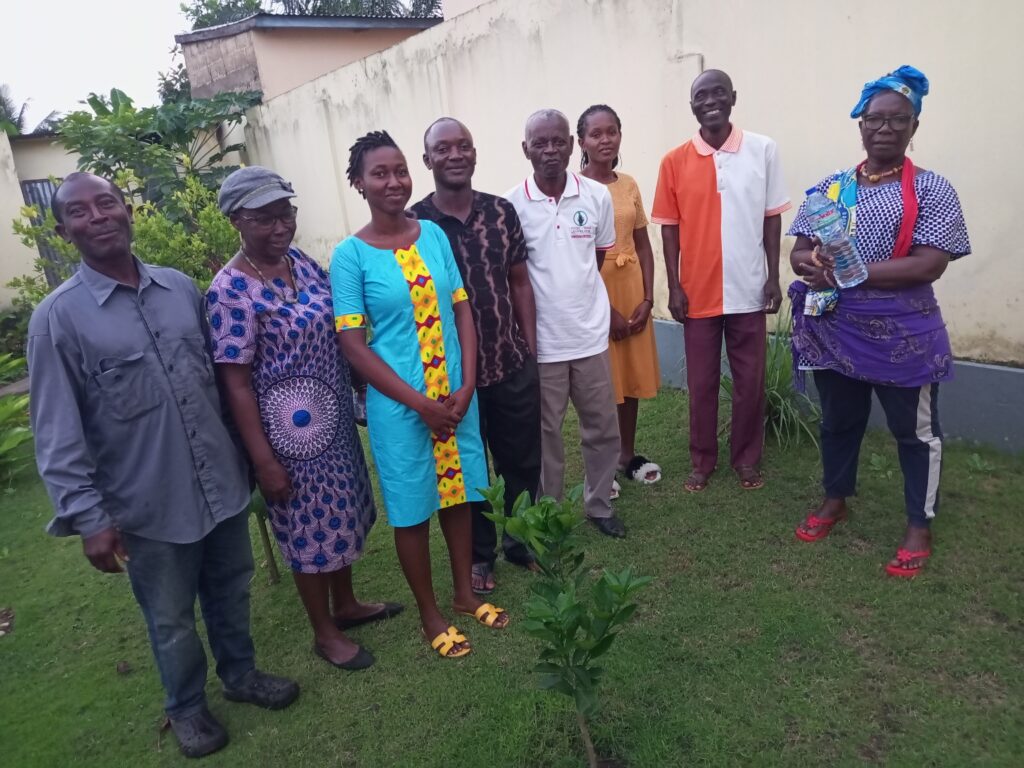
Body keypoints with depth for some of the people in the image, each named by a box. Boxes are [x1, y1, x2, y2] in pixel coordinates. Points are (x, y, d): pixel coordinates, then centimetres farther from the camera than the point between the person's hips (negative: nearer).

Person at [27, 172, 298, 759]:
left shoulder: (181, 287, 1)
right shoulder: (57, 318, -10)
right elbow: (58, 434, -9)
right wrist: (88, 517, -12)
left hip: (222, 481, 4)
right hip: (147, 505, -3)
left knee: (231, 592, 22)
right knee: (171, 619, 17)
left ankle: (241, 674, 47)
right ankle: (187, 706, 42)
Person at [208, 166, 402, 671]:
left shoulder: (303, 263, 2)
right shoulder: (230, 290, -19)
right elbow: (236, 383, -18)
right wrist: (264, 460, -17)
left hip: (334, 417, 8)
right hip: (289, 432, -7)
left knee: (342, 512, 21)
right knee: (307, 527, 9)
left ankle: (346, 605, 43)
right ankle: (325, 633, 30)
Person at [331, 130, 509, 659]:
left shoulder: (433, 234, 2)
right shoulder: (351, 255, -9)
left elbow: (462, 310, 3)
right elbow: (352, 343, -12)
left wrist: (466, 386, -8)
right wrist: (420, 403, -15)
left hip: (456, 396, 4)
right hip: (398, 405, -4)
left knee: (458, 492, 16)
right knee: (412, 508, 9)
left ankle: (464, 594, 38)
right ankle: (430, 615, 30)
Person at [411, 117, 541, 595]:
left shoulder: (502, 212, 1)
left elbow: (519, 283, 8)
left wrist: (530, 349, 5)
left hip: (513, 366, 3)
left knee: (523, 461, 15)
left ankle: (522, 542, 38)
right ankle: (479, 554, 35)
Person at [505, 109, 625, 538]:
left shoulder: (598, 197, -1)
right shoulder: (511, 205, -8)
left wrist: (575, 292, 8)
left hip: (590, 334, 3)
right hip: (540, 341, -2)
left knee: (603, 428, 12)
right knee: (545, 434, 11)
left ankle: (599, 505, 33)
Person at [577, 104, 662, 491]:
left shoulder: (629, 185, 8)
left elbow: (643, 246, 10)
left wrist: (647, 298, -2)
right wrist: (607, 310, -14)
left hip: (632, 290, 6)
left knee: (632, 374, 12)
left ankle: (628, 455, 29)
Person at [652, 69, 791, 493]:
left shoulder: (763, 150, 0)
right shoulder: (675, 161, -1)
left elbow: (772, 217, 3)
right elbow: (670, 228, 2)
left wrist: (773, 277, -1)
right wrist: (674, 286, -3)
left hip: (748, 290, 0)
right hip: (698, 292, 0)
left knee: (750, 382, 9)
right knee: (701, 383, 9)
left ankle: (747, 459, 26)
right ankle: (702, 461, 24)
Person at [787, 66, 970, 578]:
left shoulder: (931, 189, -6)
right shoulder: (831, 187, 6)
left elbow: (928, 266, -17)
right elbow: (799, 255, 2)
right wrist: (820, 264, -21)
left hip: (903, 337, -4)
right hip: (834, 331, 4)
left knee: (915, 431, 9)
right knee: (838, 421, 18)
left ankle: (919, 527, 25)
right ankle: (835, 500, 39)